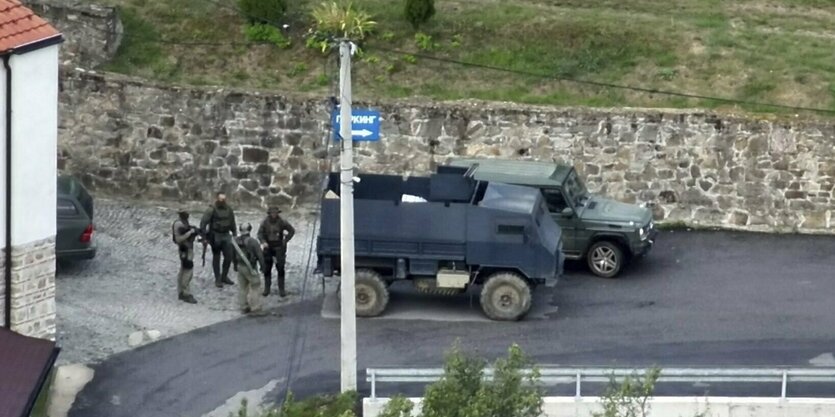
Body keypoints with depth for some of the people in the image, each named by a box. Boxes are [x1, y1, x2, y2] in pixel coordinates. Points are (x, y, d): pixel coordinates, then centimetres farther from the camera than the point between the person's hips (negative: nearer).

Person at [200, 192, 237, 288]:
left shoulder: (229, 209, 4)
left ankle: (224, 276, 21)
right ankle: (218, 279, 12)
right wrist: (204, 236, -21)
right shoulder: (212, 209, -12)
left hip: (226, 236, 5)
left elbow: (232, 223, 13)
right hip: (215, 236, -5)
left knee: (229, 256, 3)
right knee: (216, 257, 4)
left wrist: (234, 235, 13)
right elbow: (203, 222, -15)